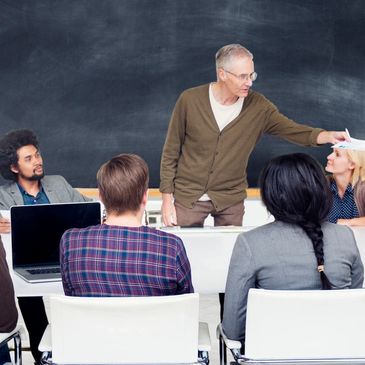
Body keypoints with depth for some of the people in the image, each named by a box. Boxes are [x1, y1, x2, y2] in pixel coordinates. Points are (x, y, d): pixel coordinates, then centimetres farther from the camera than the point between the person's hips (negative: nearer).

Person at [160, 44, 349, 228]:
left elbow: (293, 130, -12)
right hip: (188, 197, -1)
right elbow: (171, 151, -3)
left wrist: (328, 136, -31)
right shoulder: (190, 100, -9)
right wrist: (167, 197, -5)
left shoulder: (258, 106, -6)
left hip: (231, 200, 1)